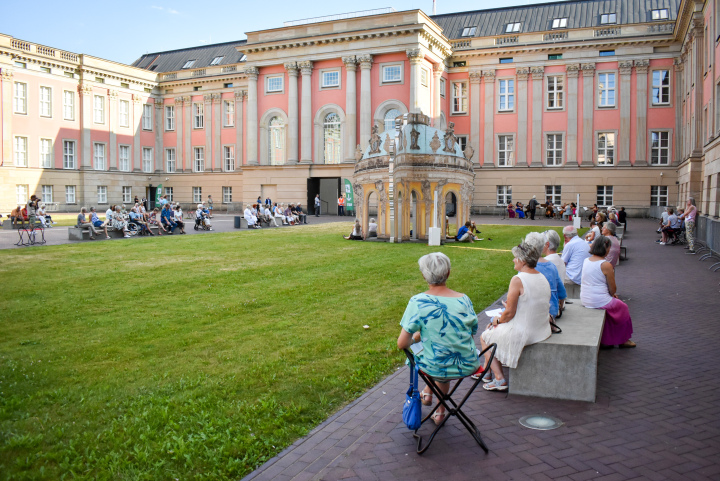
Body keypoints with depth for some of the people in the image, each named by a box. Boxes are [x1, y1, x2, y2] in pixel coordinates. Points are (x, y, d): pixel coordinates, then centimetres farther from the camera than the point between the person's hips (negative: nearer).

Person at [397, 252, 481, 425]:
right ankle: (439, 411, 45)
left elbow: (402, 344, -15)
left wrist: (415, 337, 8)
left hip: (436, 369, -1)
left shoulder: (417, 302, -17)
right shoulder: (464, 300, -9)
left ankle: (428, 393, 46)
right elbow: (473, 331, 8)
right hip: (468, 367, 2)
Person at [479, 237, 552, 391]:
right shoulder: (543, 278, 4)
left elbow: (509, 313, -19)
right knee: (491, 326, 28)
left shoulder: (518, 280, -21)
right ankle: (486, 371, 36)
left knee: (484, 337, 18)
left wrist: (498, 320, 0)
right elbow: (534, 307, 12)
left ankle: (500, 379, 14)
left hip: (522, 334, -8)